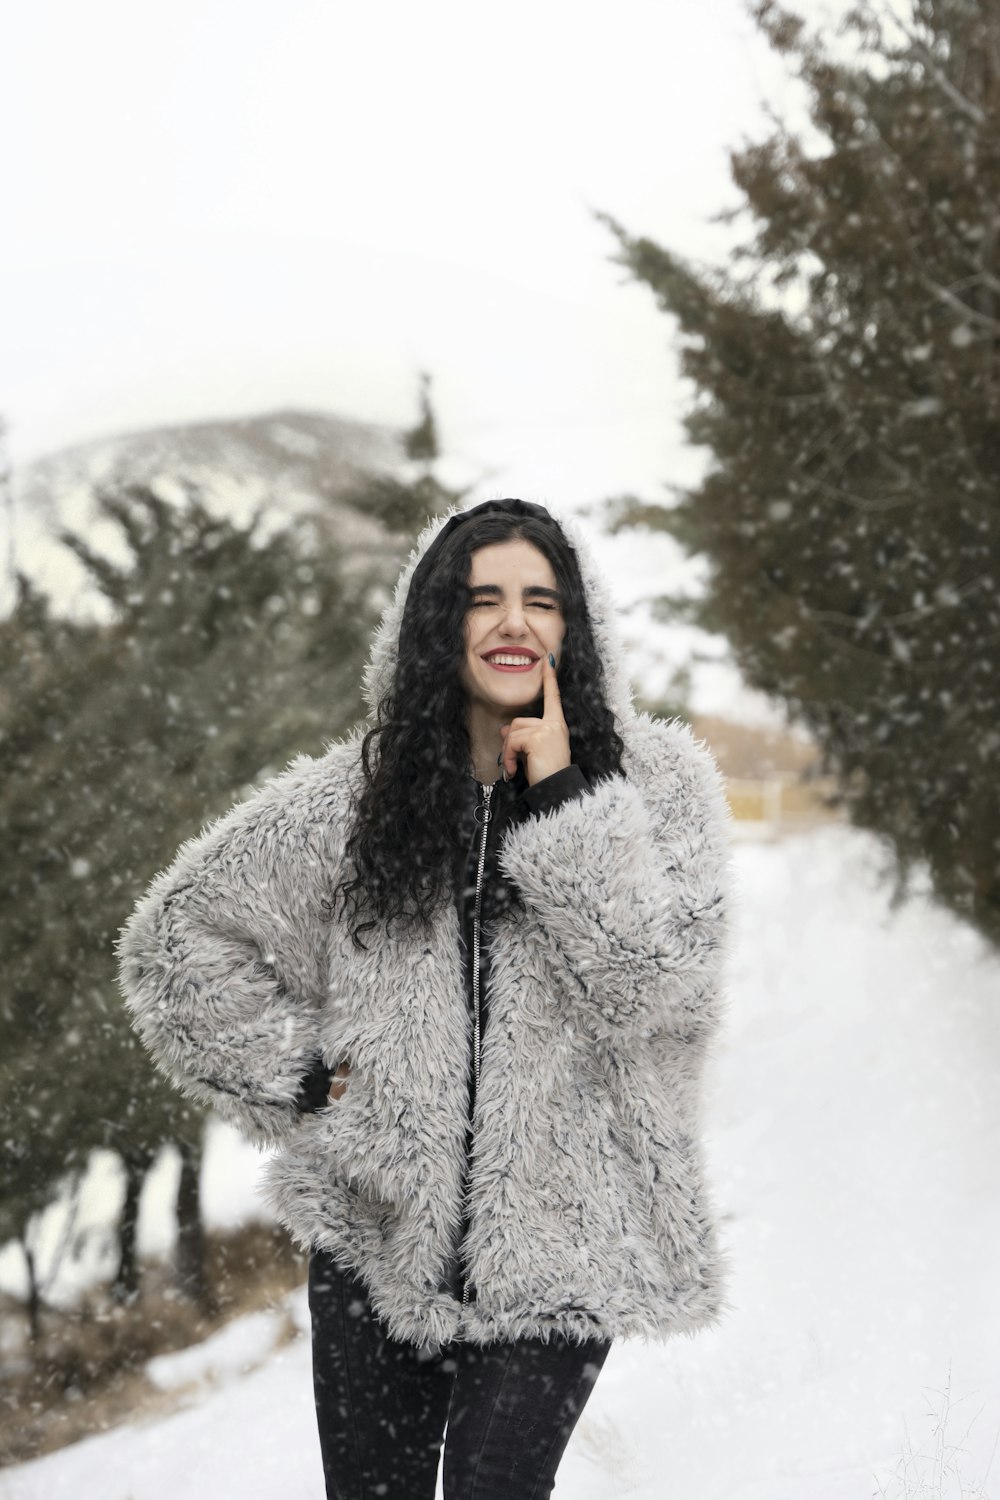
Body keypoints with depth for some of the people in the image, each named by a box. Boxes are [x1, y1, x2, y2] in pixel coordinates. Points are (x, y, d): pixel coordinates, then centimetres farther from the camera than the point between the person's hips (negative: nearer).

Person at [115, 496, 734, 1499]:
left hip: (555, 1248, -2)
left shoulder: (656, 780, -2)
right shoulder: (357, 790, 1)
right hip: (379, 1230, 2)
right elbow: (175, 935, 8)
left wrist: (567, 803, -17)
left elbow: (664, 986, -15)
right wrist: (297, 1074, 1)